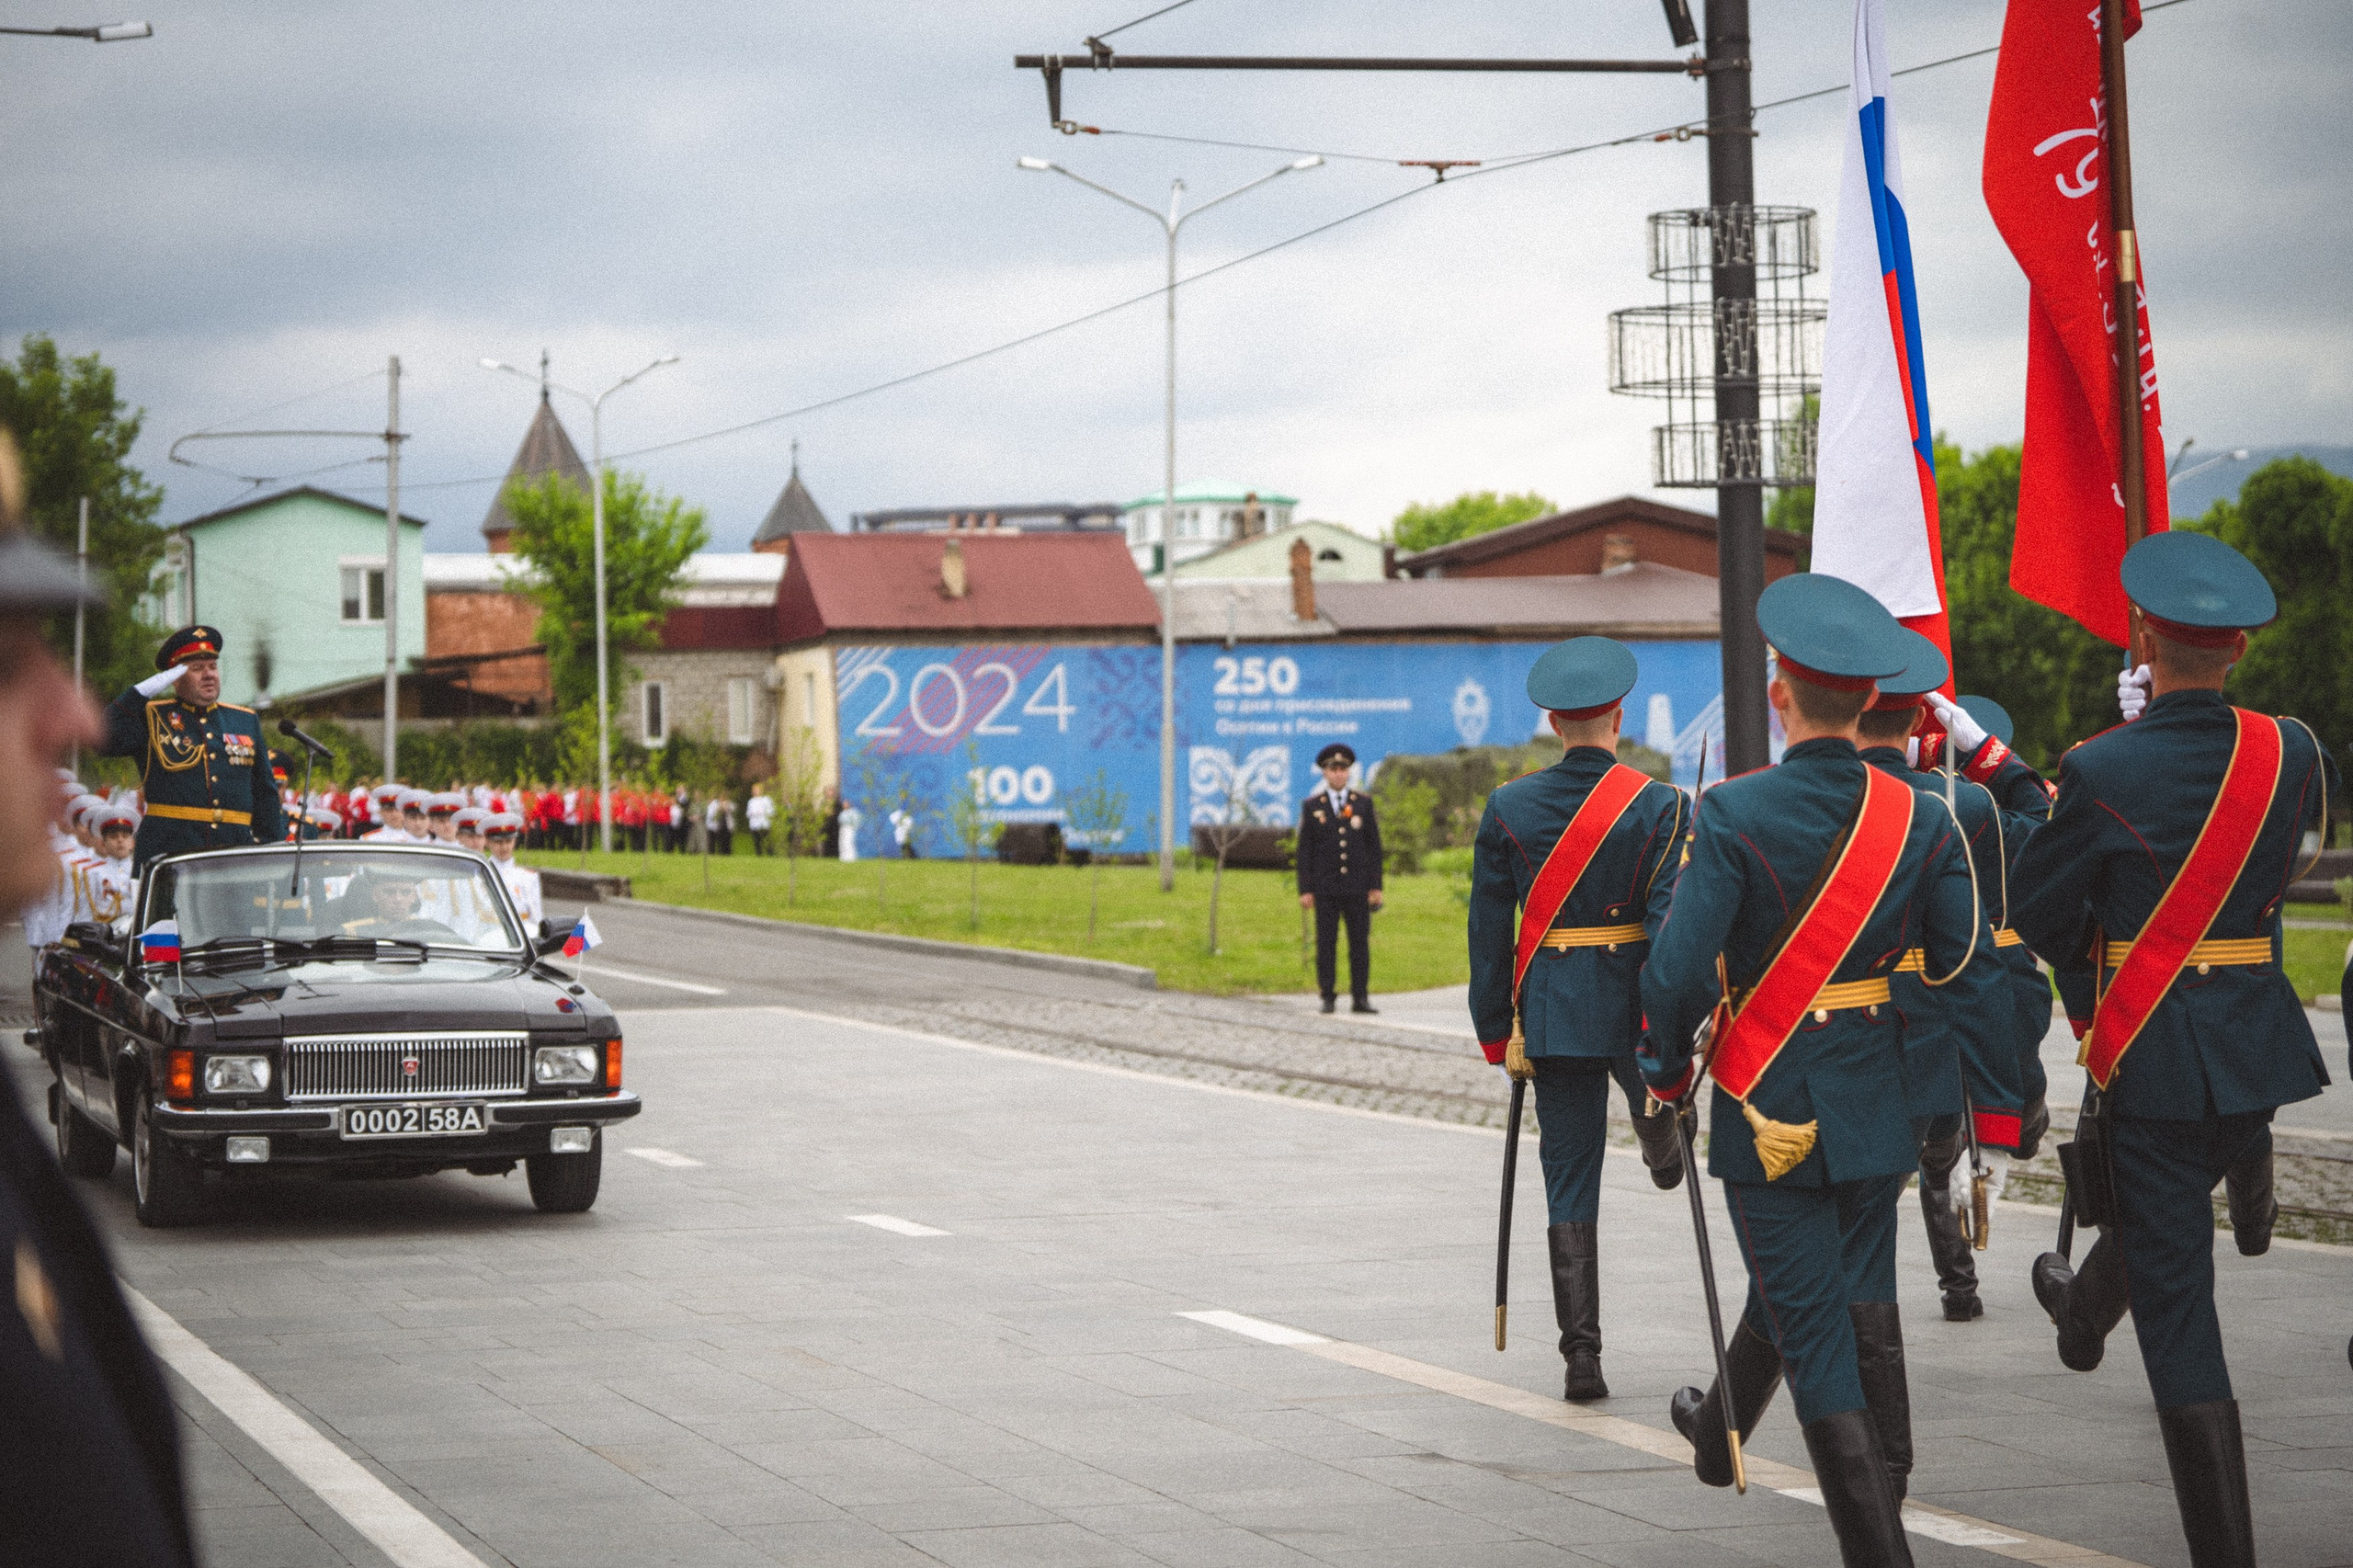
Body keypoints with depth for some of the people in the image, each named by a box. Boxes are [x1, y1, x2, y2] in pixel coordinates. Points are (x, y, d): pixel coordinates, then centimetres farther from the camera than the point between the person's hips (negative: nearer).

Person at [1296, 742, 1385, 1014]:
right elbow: (1305, 850, 5)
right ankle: (1328, 998, 3)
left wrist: (1376, 886, 2)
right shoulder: (1311, 806, 6)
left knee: (1360, 943, 0)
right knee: (1326, 945, -1)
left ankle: (1360, 998, 3)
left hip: (1357, 887, 1)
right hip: (1325, 888, -1)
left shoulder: (1364, 803, 8)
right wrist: (1305, 889, -2)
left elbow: (1374, 846, 8)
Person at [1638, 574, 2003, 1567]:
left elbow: (1678, 970, -19)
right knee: (1809, 1288, 24)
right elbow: (1966, 973, -2)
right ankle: (1720, 1430, 49)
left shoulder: (1735, 814, -16)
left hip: (1767, 1111, -5)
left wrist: (1667, 1069, -3)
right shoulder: (1922, 820, -4)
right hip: (1875, 1108, 5)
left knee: (1817, 1334, -1)